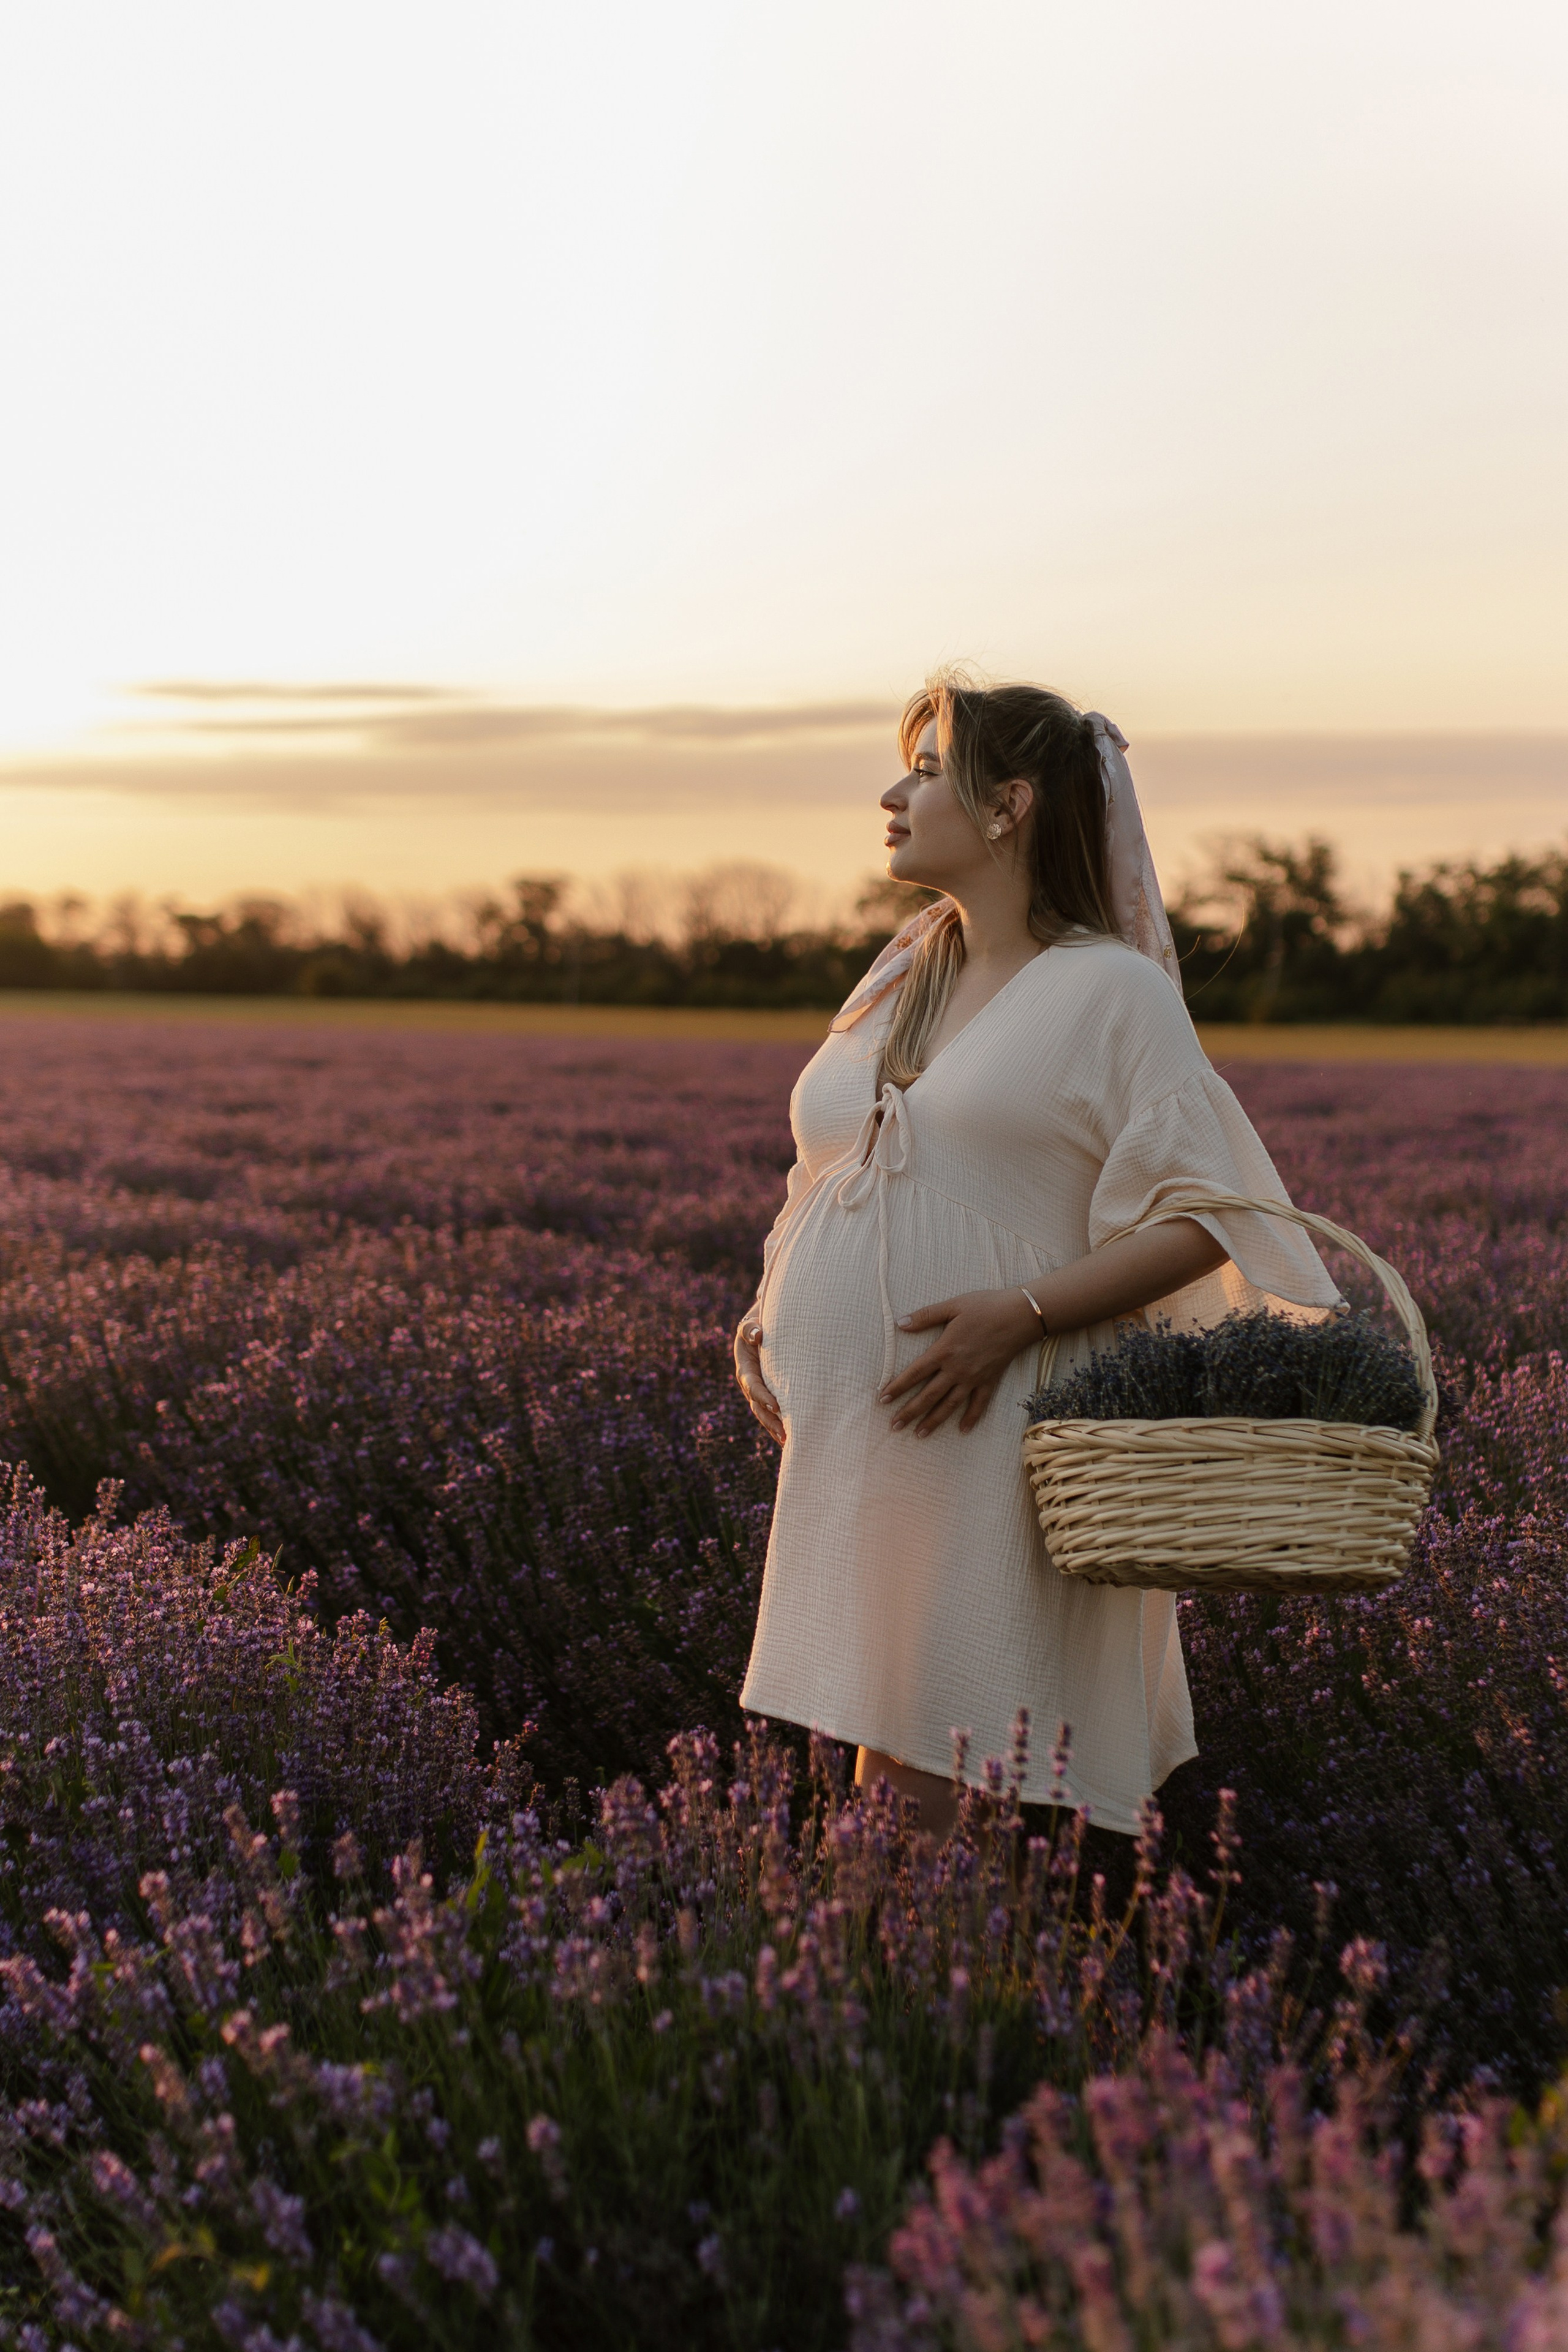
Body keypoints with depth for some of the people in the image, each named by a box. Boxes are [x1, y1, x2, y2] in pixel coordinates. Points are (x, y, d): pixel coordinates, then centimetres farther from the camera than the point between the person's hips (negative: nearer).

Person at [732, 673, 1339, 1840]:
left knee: (972, 1777, -5)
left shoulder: (1111, 989, -4)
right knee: (884, 1760, 9)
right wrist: (770, 1312, 7)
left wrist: (1019, 1312, -20)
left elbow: (1196, 1220, -10)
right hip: (856, 1442, 6)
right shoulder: (898, 982, 16)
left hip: (1000, 1443, -6)